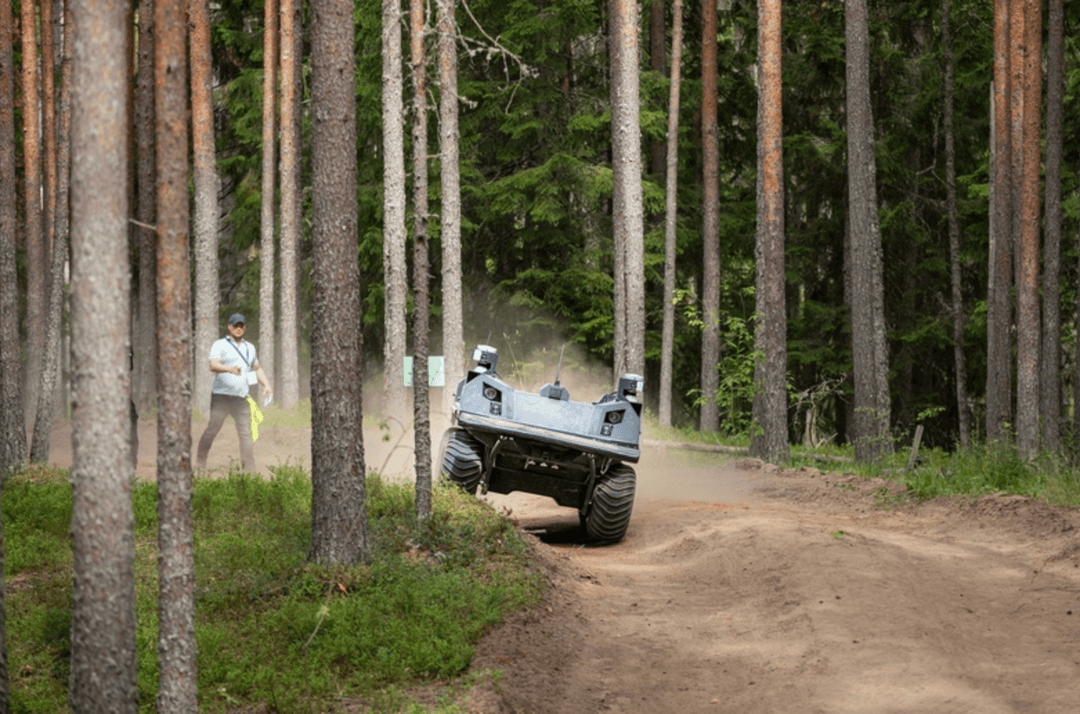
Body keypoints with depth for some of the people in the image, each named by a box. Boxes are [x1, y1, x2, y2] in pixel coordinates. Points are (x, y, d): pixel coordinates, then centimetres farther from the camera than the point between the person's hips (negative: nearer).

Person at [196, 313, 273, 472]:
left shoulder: (250, 348, 18)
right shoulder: (219, 345, -2)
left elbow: (257, 368, 32)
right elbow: (213, 366, -19)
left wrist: (266, 384, 15)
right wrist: (230, 369, -39)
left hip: (241, 399, 4)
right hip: (221, 396, -4)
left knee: (246, 433, -2)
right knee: (212, 429, -5)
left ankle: (249, 470, -2)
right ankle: (199, 464, 8)